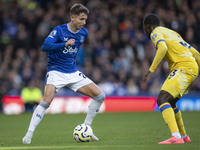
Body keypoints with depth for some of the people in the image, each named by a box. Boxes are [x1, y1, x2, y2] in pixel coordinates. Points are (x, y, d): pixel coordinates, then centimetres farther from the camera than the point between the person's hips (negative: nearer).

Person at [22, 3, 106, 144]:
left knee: (100, 96, -3)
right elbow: (45, 46, -27)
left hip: (73, 73, 6)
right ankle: (29, 135, -20)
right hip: (56, 71, -6)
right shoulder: (59, 30, -12)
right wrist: (64, 44, -36)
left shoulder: (84, 33, 6)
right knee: (47, 101, -27)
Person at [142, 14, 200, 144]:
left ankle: (176, 137, -33)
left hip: (183, 68, -9)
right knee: (169, 102, 23)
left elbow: (163, 48, -21)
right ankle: (183, 136, 34)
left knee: (162, 100, -18)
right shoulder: (172, 33, 30)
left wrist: (151, 70, -22)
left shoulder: (156, 32, 2)